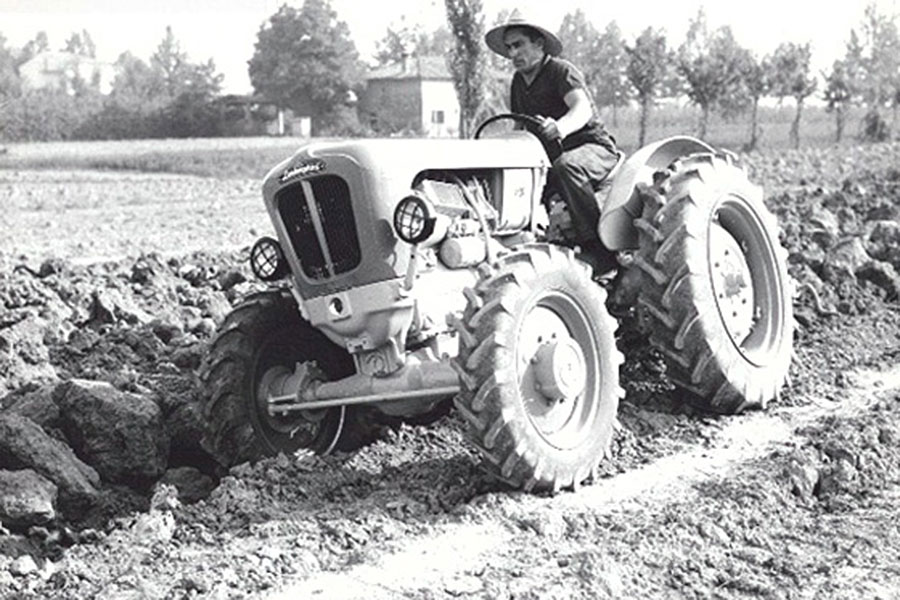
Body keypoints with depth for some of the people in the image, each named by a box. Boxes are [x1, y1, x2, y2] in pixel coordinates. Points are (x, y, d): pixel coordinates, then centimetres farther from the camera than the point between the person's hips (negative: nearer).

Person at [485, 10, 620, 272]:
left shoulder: (561, 70, -9)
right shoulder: (518, 82, 14)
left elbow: (582, 109, -28)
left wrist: (560, 128, -49)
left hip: (594, 147, -7)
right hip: (551, 155, 7)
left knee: (567, 165, -41)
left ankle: (600, 247, -37)